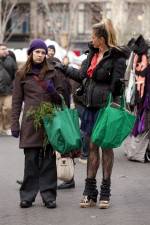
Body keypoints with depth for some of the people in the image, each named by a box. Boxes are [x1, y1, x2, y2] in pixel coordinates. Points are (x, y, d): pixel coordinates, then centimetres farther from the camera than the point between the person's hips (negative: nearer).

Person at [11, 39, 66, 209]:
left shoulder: (53, 72, 11)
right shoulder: (22, 74, 10)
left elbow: (61, 97, 14)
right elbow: (16, 101, 9)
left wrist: (53, 92, -8)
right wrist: (14, 124, 2)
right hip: (30, 122, 0)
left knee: (49, 159, 0)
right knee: (31, 160, -1)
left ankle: (49, 196, 5)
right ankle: (27, 196, 6)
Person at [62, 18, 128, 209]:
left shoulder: (117, 58, -11)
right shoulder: (92, 54, 13)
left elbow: (116, 85, -15)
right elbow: (82, 75, 24)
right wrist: (64, 68, 27)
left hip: (106, 107, -7)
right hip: (90, 107, 7)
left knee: (106, 147, 3)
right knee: (92, 147, 8)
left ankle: (105, 192, 12)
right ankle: (90, 192, 13)